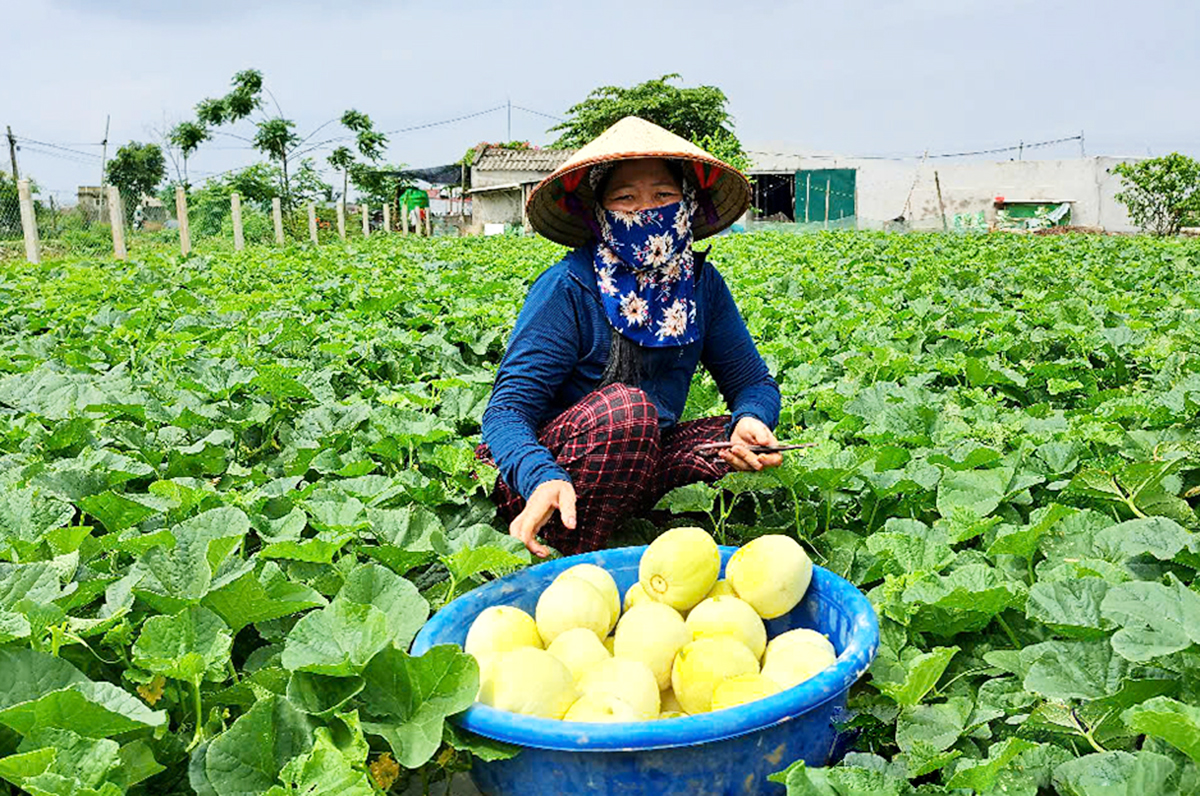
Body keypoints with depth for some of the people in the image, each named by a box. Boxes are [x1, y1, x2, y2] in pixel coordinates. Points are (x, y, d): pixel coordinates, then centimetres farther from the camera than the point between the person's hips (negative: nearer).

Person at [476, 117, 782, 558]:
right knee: (625, 407, -33)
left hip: (640, 463, 5)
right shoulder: (567, 288, -17)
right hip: (549, 465, -5)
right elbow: (506, 412, -22)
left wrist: (751, 419, -22)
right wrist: (543, 479, -44)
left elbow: (753, 382, 4)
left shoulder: (701, 283, -1)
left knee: (745, 436, -14)